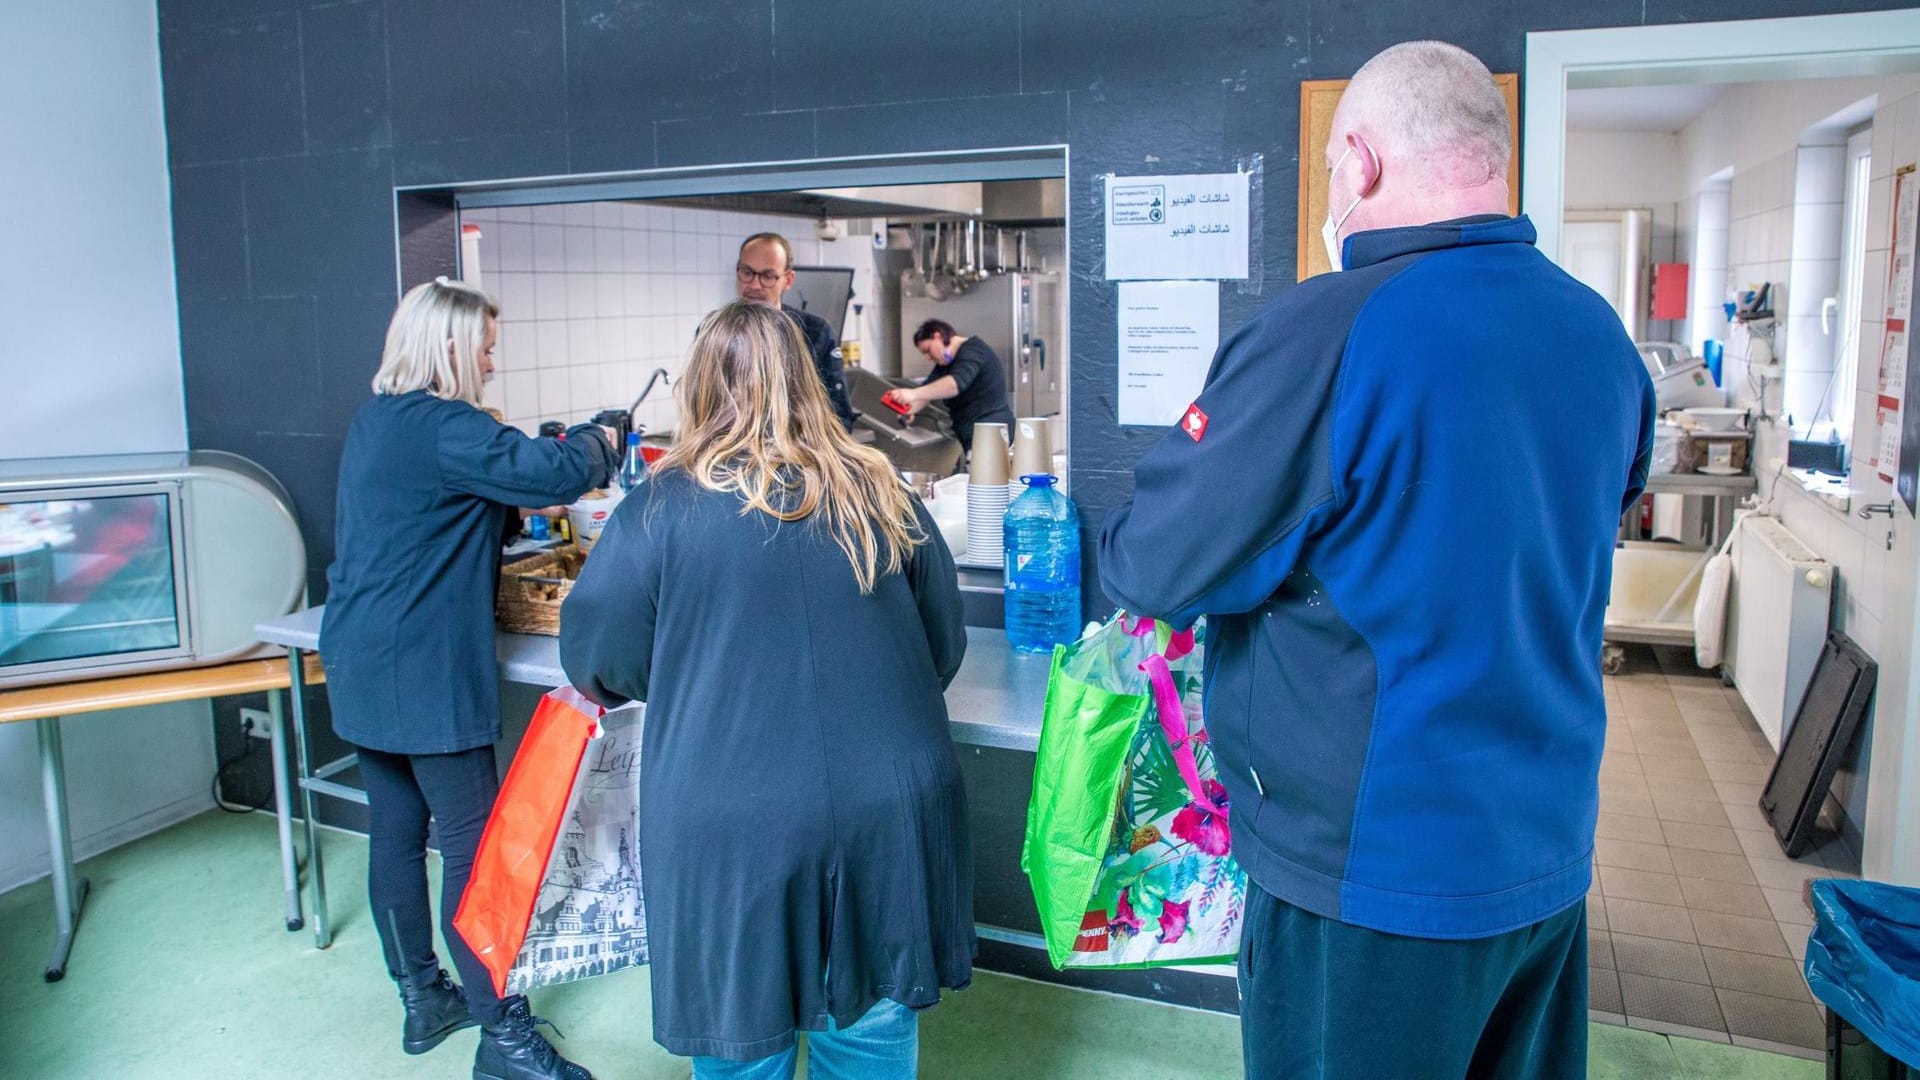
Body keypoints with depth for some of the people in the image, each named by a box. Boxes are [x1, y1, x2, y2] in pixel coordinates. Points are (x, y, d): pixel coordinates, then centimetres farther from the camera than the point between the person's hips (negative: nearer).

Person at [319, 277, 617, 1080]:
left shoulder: (376, 420, 13)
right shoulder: (440, 427, -18)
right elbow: (553, 472, -24)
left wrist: (522, 508, 12)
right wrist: (598, 441, -4)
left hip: (363, 669, 10)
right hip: (426, 676, -10)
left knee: (396, 833, 15)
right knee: (474, 850, -3)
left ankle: (423, 1000, 29)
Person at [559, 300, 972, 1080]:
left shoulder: (665, 506, -6)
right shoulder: (881, 492, 4)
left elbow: (596, 662, 1)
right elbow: (945, 646, 13)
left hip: (734, 821, -2)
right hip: (890, 806, 3)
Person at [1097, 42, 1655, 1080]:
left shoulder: (1323, 333, -23)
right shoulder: (1604, 338, 1)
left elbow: (1154, 568, -17)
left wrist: (1124, 540, 4)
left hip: (1373, 875, -7)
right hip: (1552, 854, 7)